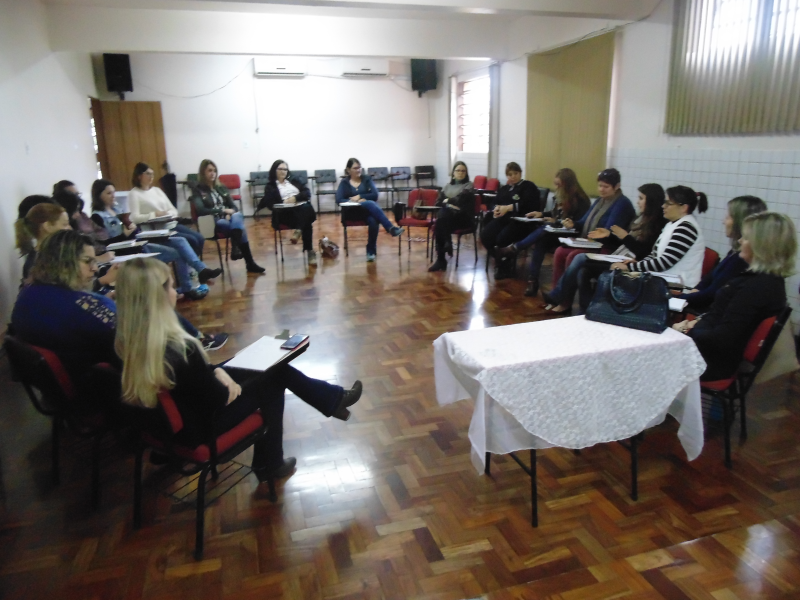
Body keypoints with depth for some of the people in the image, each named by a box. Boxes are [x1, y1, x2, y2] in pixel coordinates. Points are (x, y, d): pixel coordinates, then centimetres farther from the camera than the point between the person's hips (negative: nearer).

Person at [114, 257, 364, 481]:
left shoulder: (128, 341, -9)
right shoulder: (180, 349, -36)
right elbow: (218, 398, -21)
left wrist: (216, 371, -7)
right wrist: (221, 375, -3)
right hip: (197, 426, -7)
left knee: (275, 370, 12)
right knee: (271, 383, 13)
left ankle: (333, 398, 29)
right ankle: (269, 464, 32)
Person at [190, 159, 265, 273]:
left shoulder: (221, 187, 19)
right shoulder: (197, 190, 3)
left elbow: (233, 206, 15)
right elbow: (201, 210, -12)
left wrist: (230, 214, -9)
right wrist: (223, 210, -15)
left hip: (227, 219, 5)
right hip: (211, 223, -5)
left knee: (238, 216, -32)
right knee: (240, 227, -31)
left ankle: (235, 249, -42)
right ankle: (250, 263, -39)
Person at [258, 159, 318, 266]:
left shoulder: (294, 180, 24)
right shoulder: (270, 186, 13)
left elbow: (307, 193, 11)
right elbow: (270, 204, -1)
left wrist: (295, 198, -9)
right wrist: (284, 204, -20)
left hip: (304, 210, 3)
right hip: (285, 213, -3)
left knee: (307, 207, -36)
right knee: (306, 224, -35)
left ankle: (298, 231, -43)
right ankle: (309, 251, -38)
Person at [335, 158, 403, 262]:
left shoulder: (367, 179, 14)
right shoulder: (344, 183, 10)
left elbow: (375, 195, 1)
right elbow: (339, 200, -5)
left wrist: (360, 196, -11)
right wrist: (356, 201, -17)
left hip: (369, 210, 2)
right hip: (352, 212, -2)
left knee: (373, 220, -36)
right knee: (370, 204, -35)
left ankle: (371, 251, -28)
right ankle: (390, 228, -44)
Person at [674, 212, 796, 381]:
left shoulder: (756, 286, -25)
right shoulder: (768, 278, 6)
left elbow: (721, 338, -26)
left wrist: (686, 331, -12)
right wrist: (695, 323, 3)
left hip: (716, 358, -9)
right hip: (717, 350, 9)